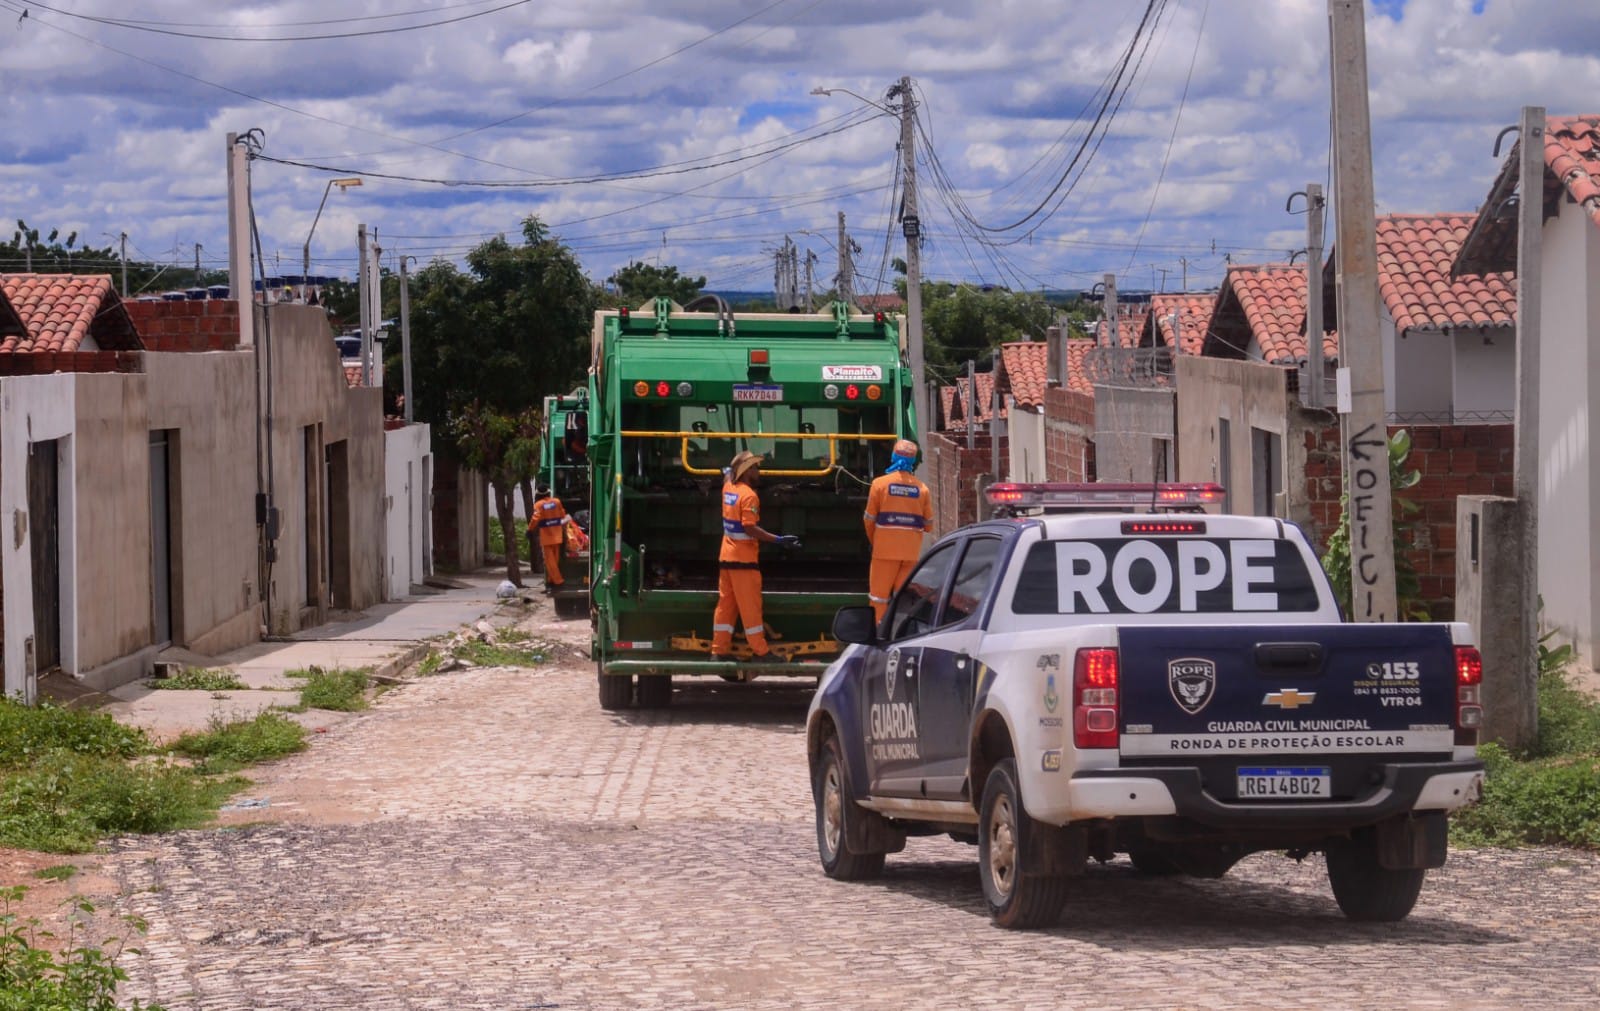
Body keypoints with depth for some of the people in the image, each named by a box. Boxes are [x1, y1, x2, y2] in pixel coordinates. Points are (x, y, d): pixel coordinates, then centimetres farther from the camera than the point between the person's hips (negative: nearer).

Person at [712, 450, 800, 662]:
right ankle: (761, 652, 0)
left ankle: (719, 650, 12)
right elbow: (750, 528, -25)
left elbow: (729, 474, 33)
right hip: (743, 558, -8)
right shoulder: (748, 495, -18)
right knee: (750, 606, -4)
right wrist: (779, 540, -27)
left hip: (726, 557, 8)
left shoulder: (728, 488, 7)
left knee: (726, 604, 11)